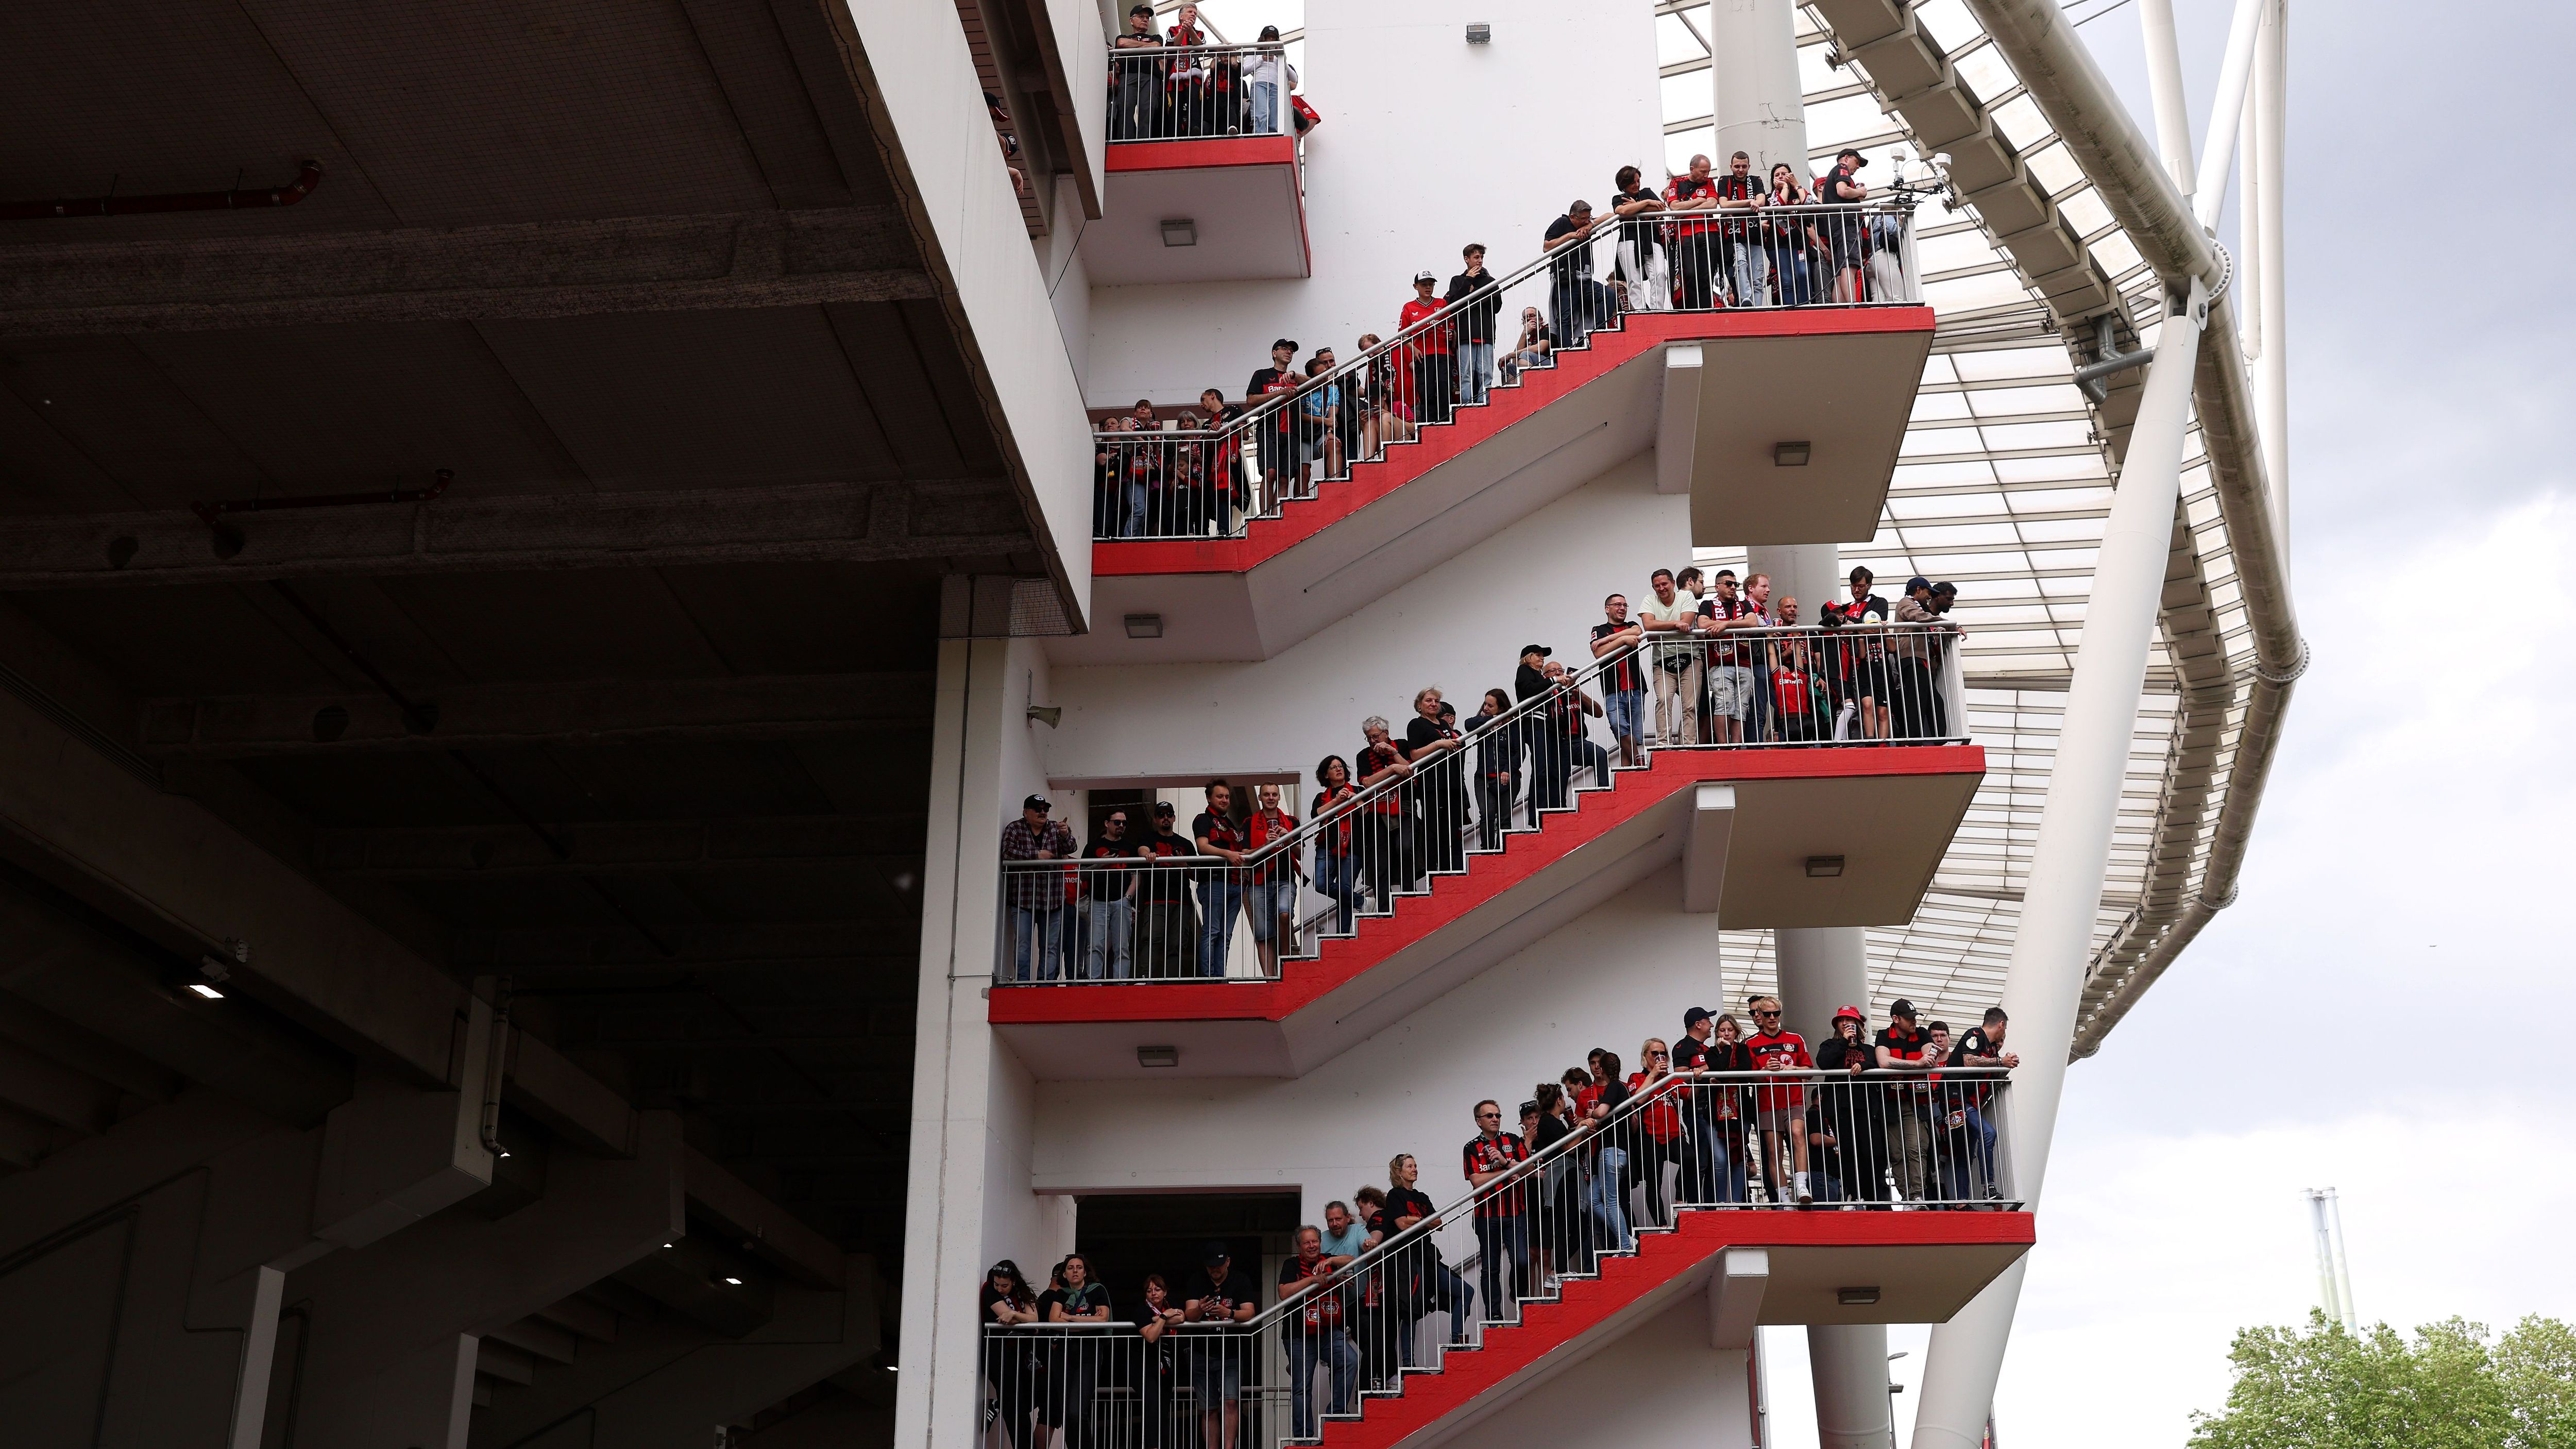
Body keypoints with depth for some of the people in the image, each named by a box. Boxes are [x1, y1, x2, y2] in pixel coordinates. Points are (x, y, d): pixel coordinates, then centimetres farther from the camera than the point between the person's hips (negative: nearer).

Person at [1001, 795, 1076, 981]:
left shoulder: (1055, 828, 11)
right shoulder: (1014, 829, 4)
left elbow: (1069, 848, -5)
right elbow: (1007, 853, -11)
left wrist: (1065, 835, -27)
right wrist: (1037, 856, -12)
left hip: (1052, 901, 3)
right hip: (1023, 899, -3)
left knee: (1051, 947, 1)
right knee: (1023, 945, -7)